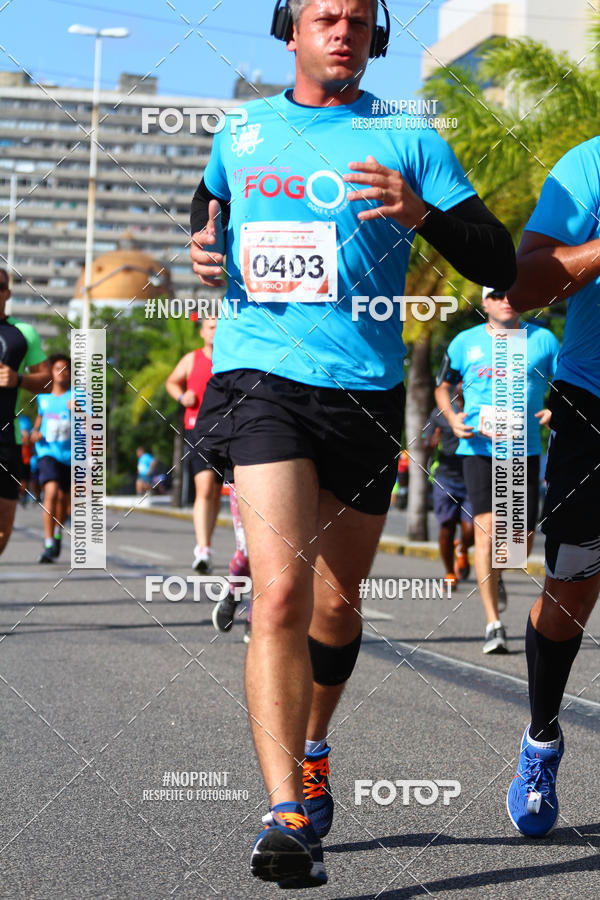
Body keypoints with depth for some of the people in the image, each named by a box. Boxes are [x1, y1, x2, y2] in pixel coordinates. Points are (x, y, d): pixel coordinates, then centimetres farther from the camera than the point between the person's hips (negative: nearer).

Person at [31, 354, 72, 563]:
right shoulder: (43, 396, 6)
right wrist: (35, 432, 9)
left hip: (70, 454, 0)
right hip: (47, 452, 0)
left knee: (62, 498, 14)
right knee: (51, 491, -22)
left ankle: (58, 534, 43)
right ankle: (48, 545, -24)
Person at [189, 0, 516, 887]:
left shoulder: (407, 140, 5)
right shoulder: (241, 135, 12)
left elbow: (499, 263, 0)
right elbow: (208, 208, 31)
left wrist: (420, 212, -18)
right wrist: (202, 251, 7)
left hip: (366, 391, 1)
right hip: (259, 375, -1)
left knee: (338, 601, 13)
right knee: (280, 592, -19)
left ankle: (311, 749, 41)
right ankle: (287, 814, -21)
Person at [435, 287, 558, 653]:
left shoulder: (543, 340, 5)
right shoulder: (465, 342, 6)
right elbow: (443, 386, 17)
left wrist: (555, 410, -11)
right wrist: (452, 418, -2)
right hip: (479, 448, -1)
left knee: (522, 540, 3)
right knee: (486, 528, -14)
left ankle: (495, 576, 39)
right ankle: (493, 624, -12)